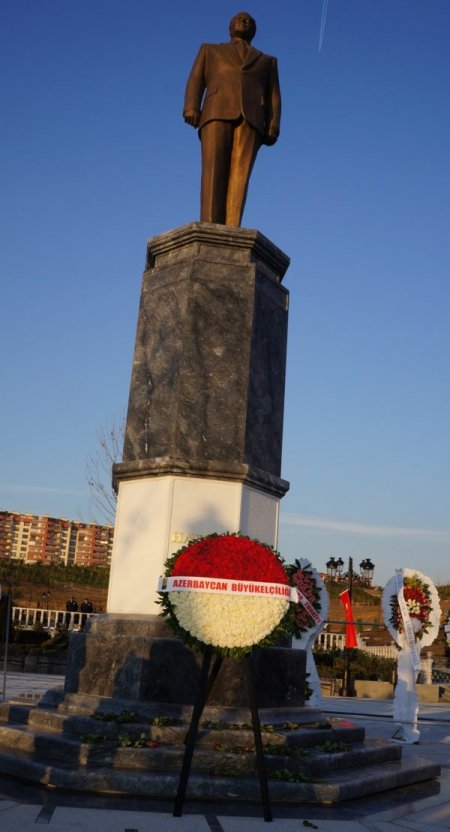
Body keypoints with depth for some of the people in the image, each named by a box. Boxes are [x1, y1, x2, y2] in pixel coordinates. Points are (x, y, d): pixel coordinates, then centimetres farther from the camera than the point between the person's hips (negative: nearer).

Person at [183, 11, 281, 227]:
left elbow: (273, 96, 18)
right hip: (217, 113, -1)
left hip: (250, 119, 1)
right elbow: (196, 80, 14)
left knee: (239, 175, -18)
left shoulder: (267, 61, 34)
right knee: (214, 171, -20)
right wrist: (191, 108, -6)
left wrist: (273, 126, -1)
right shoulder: (210, 50, 31)